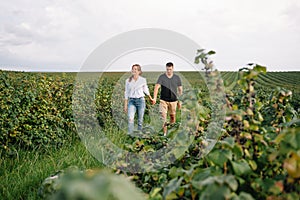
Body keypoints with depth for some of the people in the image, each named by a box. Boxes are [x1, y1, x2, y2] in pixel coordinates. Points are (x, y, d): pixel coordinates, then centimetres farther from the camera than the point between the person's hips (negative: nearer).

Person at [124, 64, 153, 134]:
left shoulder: (143, 80, 0)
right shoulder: (128, 80, 3)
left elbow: (145, 89, 17)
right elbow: (126, 93, 8)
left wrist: (150, 98, 29)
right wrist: (125, 105, 6)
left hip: (140, 100, 0)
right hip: (131, 101, 0)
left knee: (140, 120, 5)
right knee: (130, 118, -18)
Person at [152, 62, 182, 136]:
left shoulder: (177, 78, 4)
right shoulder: (162, 77, -2)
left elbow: (180, 90, 10)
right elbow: (156, 87, -12)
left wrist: (179, 101, 8)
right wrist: (154, 98, -26)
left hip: (173, 101, 2)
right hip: (163, 100, -1)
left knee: (173, 117, 8)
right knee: (163, 117, -8)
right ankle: (165, 133, 0)